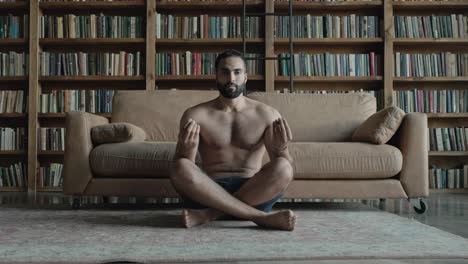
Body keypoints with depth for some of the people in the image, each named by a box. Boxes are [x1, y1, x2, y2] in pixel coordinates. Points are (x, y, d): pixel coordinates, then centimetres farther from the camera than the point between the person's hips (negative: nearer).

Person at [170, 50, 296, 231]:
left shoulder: (267, 114, 2)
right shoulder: (195, 115, 2)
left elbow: (284, 167, -1)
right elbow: (180, 167, -3)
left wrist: (280, 149, -23)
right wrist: (188, 150, -25)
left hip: (253, 192, 0)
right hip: (210, 191, 0)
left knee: (283, 168, -29)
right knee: (181, 168, -31)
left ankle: (211, 213, -24)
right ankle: (262, 217, -30)